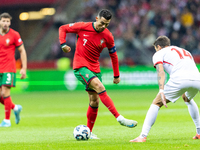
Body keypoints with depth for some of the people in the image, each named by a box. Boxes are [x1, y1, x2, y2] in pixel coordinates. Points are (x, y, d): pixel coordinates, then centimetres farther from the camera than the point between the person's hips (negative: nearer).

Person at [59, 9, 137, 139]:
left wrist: (116, 75, 12)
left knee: (94, 101, 5)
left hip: (95, 68, 5)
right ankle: (119, 118, -29)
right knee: (100, 87, -25)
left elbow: (113, 55, 10)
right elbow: (63, 28, 2)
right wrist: (63, 44, -14)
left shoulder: (108, 36, -2)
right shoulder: (83, 27, -10)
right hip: (80, 67, -5)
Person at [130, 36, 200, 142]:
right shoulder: (185, 52, 38)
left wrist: (161, 91, -13)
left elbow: (160, 71, 1)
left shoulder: (159, 53, 20)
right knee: (188, 99, 37)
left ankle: (143, 136, -4)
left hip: (179, 79, -6)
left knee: (156, 103, 7)